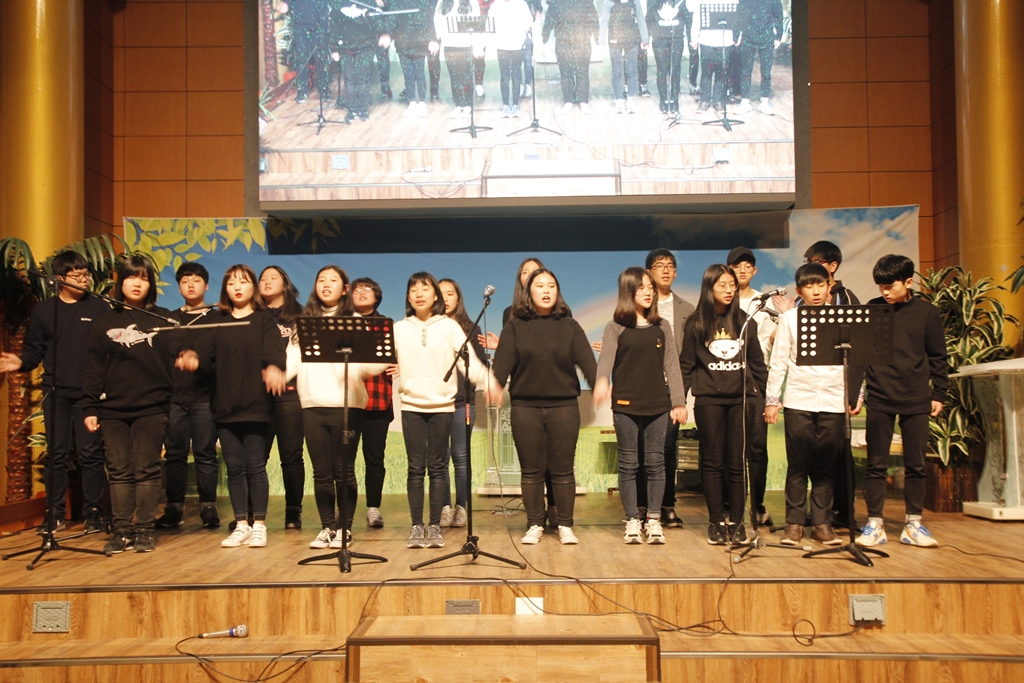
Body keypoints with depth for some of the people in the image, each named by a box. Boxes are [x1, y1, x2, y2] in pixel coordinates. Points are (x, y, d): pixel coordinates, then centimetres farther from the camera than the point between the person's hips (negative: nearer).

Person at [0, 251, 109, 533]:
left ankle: (93, 513, 7)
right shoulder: (43, 310, 10)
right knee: (56, 455, 6)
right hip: (55, 394, 2)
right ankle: (55, 514, 15)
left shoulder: (100, 308, 3)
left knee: (91, 454, -1)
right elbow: (34, 351, 10)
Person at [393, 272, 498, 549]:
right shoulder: (399, 329, 7)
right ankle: (416, 526, 9)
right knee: (416, 467, 2)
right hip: (411, 406, 1)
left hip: (442, 405, -1)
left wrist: (489, 380, -20)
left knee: (437, 467, 4)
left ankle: (435, 526, 11)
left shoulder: (449, 326, 1)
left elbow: (468, 359, -6)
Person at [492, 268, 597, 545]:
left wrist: (599, 382, -24)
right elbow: (503, 361, -7)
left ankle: (565, 525, 17)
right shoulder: (515, 326, 4)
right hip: (525, 406, 0)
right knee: (531, 470, 7)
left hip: (564, 406, 0)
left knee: (562, 469, 6)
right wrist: (495, 385, -26)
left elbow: (585, 359, -6)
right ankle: (534, 525, 18)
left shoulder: (569, 326, 6)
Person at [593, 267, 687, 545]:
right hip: (625, 405, -2)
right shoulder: (616, 328, 1)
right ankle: (632, 521, 12)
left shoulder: (662, 327, 8)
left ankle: (653, 521, 12)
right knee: (628, 464, 4)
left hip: (658, 405, 2)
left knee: (656, 462, 4)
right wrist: (602, 381, -36)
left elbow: (671, 366, 7)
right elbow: (606, 358, -15)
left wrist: (679, 402, 0)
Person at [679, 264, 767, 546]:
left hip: (740, 398, 1)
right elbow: (686, 364, 3)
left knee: (737, 462, 2)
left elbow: (757, 362, 11)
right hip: (708, 400, -1)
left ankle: (736, 522, 10)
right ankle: (715, 522, 10)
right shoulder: (696, 323, 3)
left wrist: (764, 393, 4)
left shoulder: (744, 321, 8)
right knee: (713, 461, 3)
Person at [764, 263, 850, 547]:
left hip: (833, 401, 1)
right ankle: (794, 522, 7)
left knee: (825, 465, 4)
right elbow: (778, 362, 4)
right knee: (798, 464, 0)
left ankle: (822, 523, 12)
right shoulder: (789, 318, 6)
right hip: (798, 400, -1)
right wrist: (772, 399, 0)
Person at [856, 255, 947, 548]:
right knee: (876, 464, 2)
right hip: (879, 400, 0)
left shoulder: (926, 312, 2)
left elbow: (937, 357, 7)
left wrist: (938, 394, 5)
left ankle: (913, 524, 16)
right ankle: (874, 524, 10)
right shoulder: (871, 309, 2)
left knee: (916, 464, 6)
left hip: (916, 400, 0)